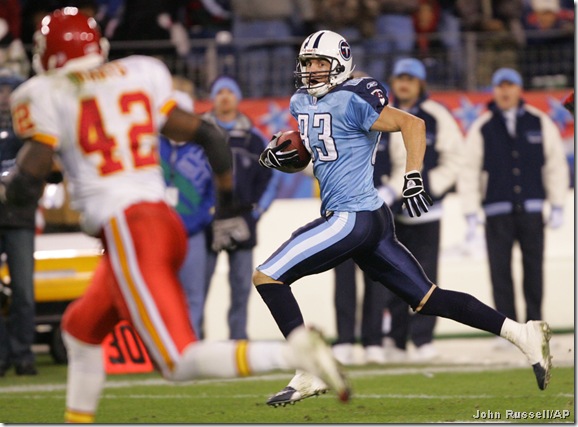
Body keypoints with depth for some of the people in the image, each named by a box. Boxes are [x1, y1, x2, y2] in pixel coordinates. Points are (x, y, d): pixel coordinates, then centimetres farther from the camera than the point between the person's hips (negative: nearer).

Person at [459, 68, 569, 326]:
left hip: (531, 209, 1)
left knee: (533, 267, 2)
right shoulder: (482, 128, 4)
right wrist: (471, 212, -2)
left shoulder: (540, 123, 6)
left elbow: (556, 165, 7)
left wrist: (557, 205, 3)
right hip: (497, 211, -1)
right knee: (500, 269, -2)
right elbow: (469, 170, 3)